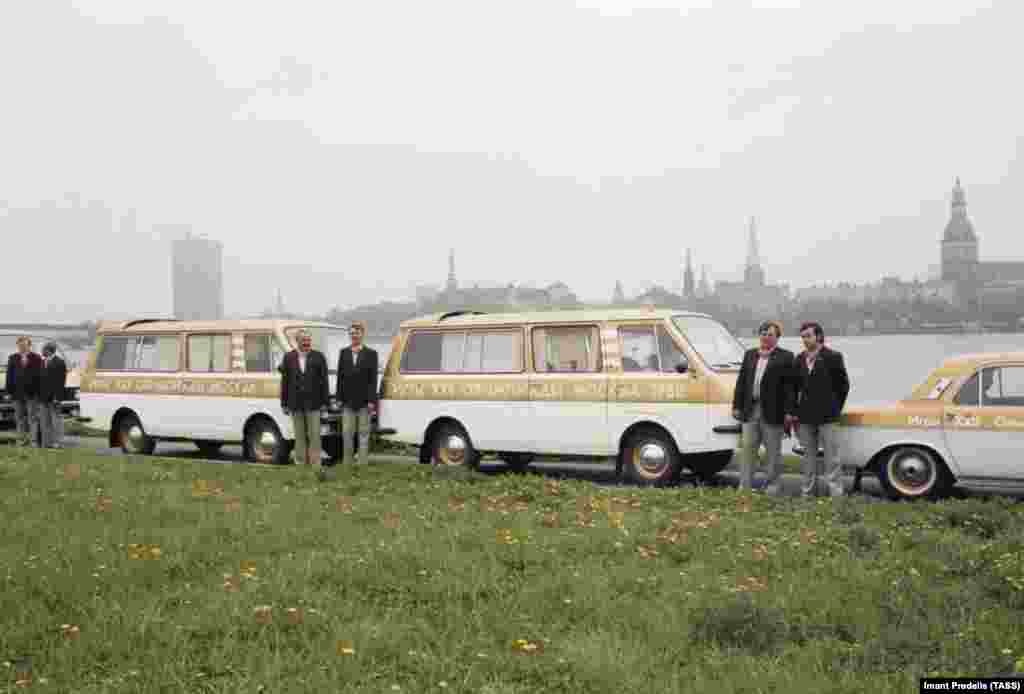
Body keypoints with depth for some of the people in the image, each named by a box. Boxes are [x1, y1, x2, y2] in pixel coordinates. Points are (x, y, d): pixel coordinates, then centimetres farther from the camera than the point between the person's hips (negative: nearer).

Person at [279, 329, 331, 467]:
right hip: (295, 404, 1)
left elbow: (324, 380, 1)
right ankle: (300, 462, 13)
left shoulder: (318, 357, 2)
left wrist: (324, 402, -3)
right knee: (299, 436, 7)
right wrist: (284, 403, 2)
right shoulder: (288, 357, 6)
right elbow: (284, 382, 6)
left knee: (314, 435, -2)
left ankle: (315, 463, 1)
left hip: (313, 403, -1)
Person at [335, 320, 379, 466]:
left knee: (364, 433, 4)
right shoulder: (343, 353, 8)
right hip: (348, 401, 2)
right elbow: (340, 376, 8)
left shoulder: (371, 354, 1)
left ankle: (363, 463, 9)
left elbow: (373, 379, -4)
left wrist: (371, 400, -11)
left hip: (364, 401, -2)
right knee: (347, 433, 3)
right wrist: (339, 398, 2)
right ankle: (346, 463, 11)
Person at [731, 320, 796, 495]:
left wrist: (789, 412, -13)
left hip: (773, 412, -4)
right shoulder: (750, 354, 15)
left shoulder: (785, 357, 0)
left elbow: (789, 386, -6)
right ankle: (745, 486, 7)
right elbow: (741, 381, 15)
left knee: (773, 451, 4)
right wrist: (737, 406, 8)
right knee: (748, 448, 4)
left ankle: (772, 486, 13)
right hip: (751, 410, 4)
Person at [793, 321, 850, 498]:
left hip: (827, 417, -5)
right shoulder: (800, 359, 9)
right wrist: (796, 412, 9)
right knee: (809, 455, 11)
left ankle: (836, 493, -1)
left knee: (831, 455, -3)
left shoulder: (833, 357, -4)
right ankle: (808, 491, 17)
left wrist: (835, 409, 3)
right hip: (805, 417, 5)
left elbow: (843, 384, 3)